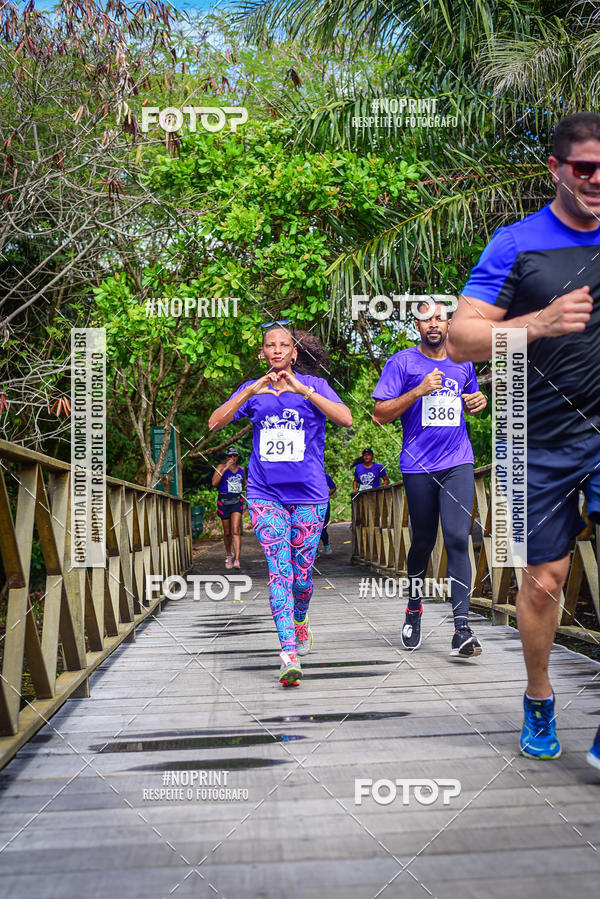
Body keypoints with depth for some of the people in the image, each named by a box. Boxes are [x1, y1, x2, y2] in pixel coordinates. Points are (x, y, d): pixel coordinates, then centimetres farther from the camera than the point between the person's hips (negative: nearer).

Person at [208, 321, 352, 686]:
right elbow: (215, 423, -4)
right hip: (265, 493, 0)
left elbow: (346, 419, -15)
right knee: (279, 569, -12)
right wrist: (251, 391, -17)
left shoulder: (314, 385, 2)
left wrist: (302, 389, -24)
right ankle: (289, 654, -14)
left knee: (302, 573, 7)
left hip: (309, 494, 0)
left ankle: (300, 622, 39)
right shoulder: (253, 389, 8)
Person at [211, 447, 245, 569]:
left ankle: (237, 560, -22)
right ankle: (229, 555, 34)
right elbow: (214, 483, -17)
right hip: (224, 501, -1)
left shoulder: (241, 469, 9)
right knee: (227, 532, 10)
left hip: (237, 501, 1)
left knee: (235, 531, -14)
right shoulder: (221, 467, -2)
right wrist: (225, 468, -20)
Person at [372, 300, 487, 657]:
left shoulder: (463, 363, 12)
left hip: (458, 463, 2)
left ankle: (462, 629, -13)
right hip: (418, 465, -1)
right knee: (423, 541, 9)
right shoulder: (402, 363, 0)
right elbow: (380, 414, -5)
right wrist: (419, 391, -16)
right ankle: (414, 609, 35)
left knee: (457, 538, -12)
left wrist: (479, 402, 5)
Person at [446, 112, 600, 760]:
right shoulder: (516, 244, 0)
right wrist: (539, 324, -20)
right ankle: (538, 701, 28)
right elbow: (461, 341, -6)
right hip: (542, 441, -1)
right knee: (543, 580, 6)